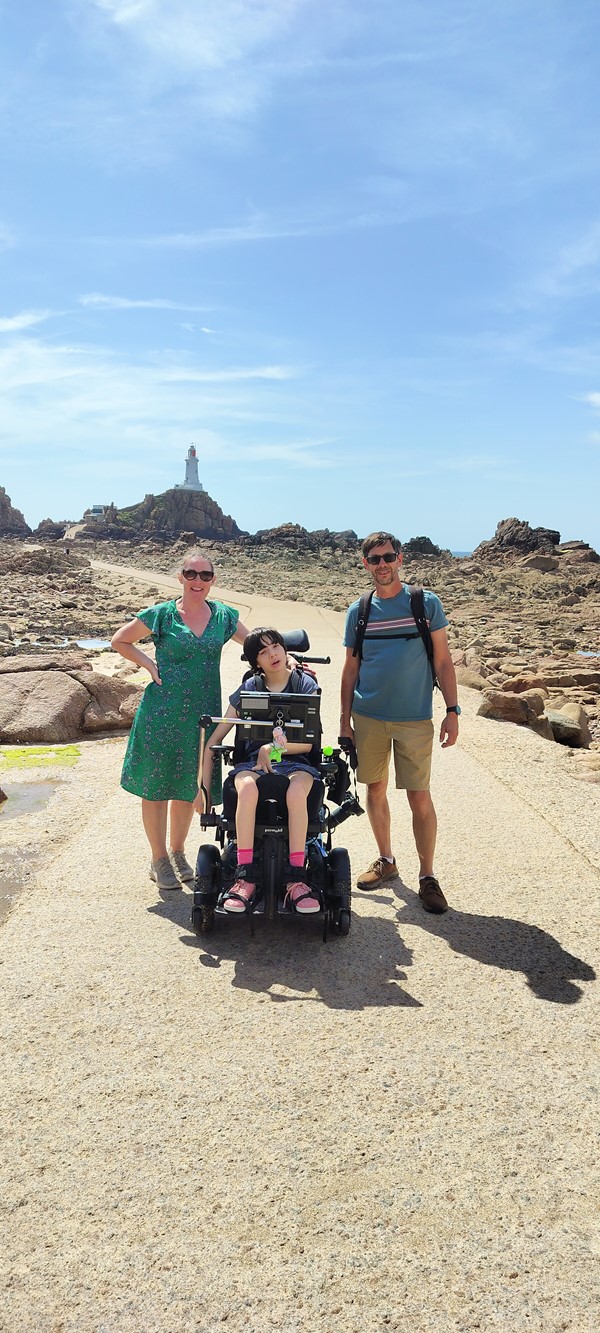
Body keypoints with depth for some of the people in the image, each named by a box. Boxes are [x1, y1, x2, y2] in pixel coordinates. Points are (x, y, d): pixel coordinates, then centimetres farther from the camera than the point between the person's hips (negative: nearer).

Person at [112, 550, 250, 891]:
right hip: (161, 713, -3)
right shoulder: (162, 614, -4)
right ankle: (159, 860, 18)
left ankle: (178, 852, 31)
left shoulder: (224, 615, 4)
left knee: (188, 787, 13)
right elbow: (120, 641, 5)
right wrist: (151, 664, -7)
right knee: (156, 786, 3)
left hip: (201, 713, 3)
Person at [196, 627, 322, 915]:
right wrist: (204, 787, 3)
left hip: (295, 761, -1)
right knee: (247, 788, -36)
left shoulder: (305, 685, 4)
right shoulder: (248, 689, 7)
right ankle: (245, 877, -31)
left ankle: (295, 879, -30)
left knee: (296, 791, -38)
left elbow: (308, 743, 0)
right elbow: (213, 741, 9)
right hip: (253, 761, 1)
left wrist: (276, 748, -17)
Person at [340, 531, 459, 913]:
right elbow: (351, 669, 10)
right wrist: (345, 718, 7)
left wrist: (452, 711, -5)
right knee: (375, 790, 11)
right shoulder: (358, 611, 5)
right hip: (368, 717, 3)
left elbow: (443, 661, 1)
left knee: (420, 797, -2)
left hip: (415, 719, -3)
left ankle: (428, 876, 11)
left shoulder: (427, 603, -1)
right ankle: (386, 860, 29)